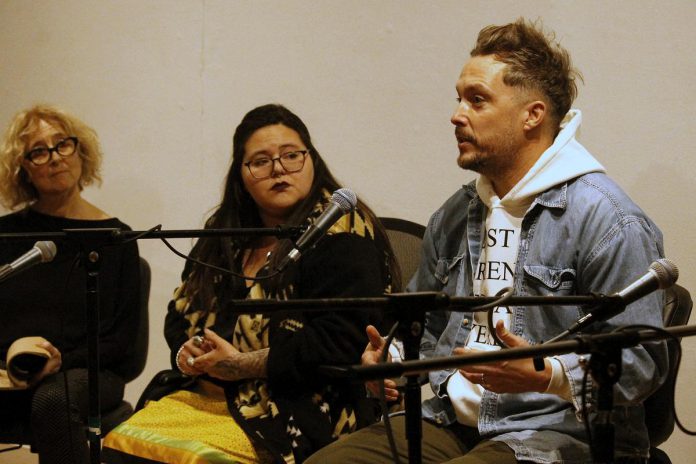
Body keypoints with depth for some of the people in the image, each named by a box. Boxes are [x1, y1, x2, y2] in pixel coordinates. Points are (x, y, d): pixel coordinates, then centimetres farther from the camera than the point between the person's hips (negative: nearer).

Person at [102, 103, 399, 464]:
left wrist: (243, 365, -15)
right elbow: (180, 312, 23)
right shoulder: (224, 234, 17)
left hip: (300, 411, -7)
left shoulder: (340, 237, -7)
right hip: (206, 394, 7)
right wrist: (186, 352, 0)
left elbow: (337, 343, -16)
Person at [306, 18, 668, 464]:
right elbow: (424, 327, 28)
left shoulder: (609, 220, -9)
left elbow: (642, 363, -14)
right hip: (450, 422, 7)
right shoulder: (454, 215, 16)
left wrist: (548, 377, -28)